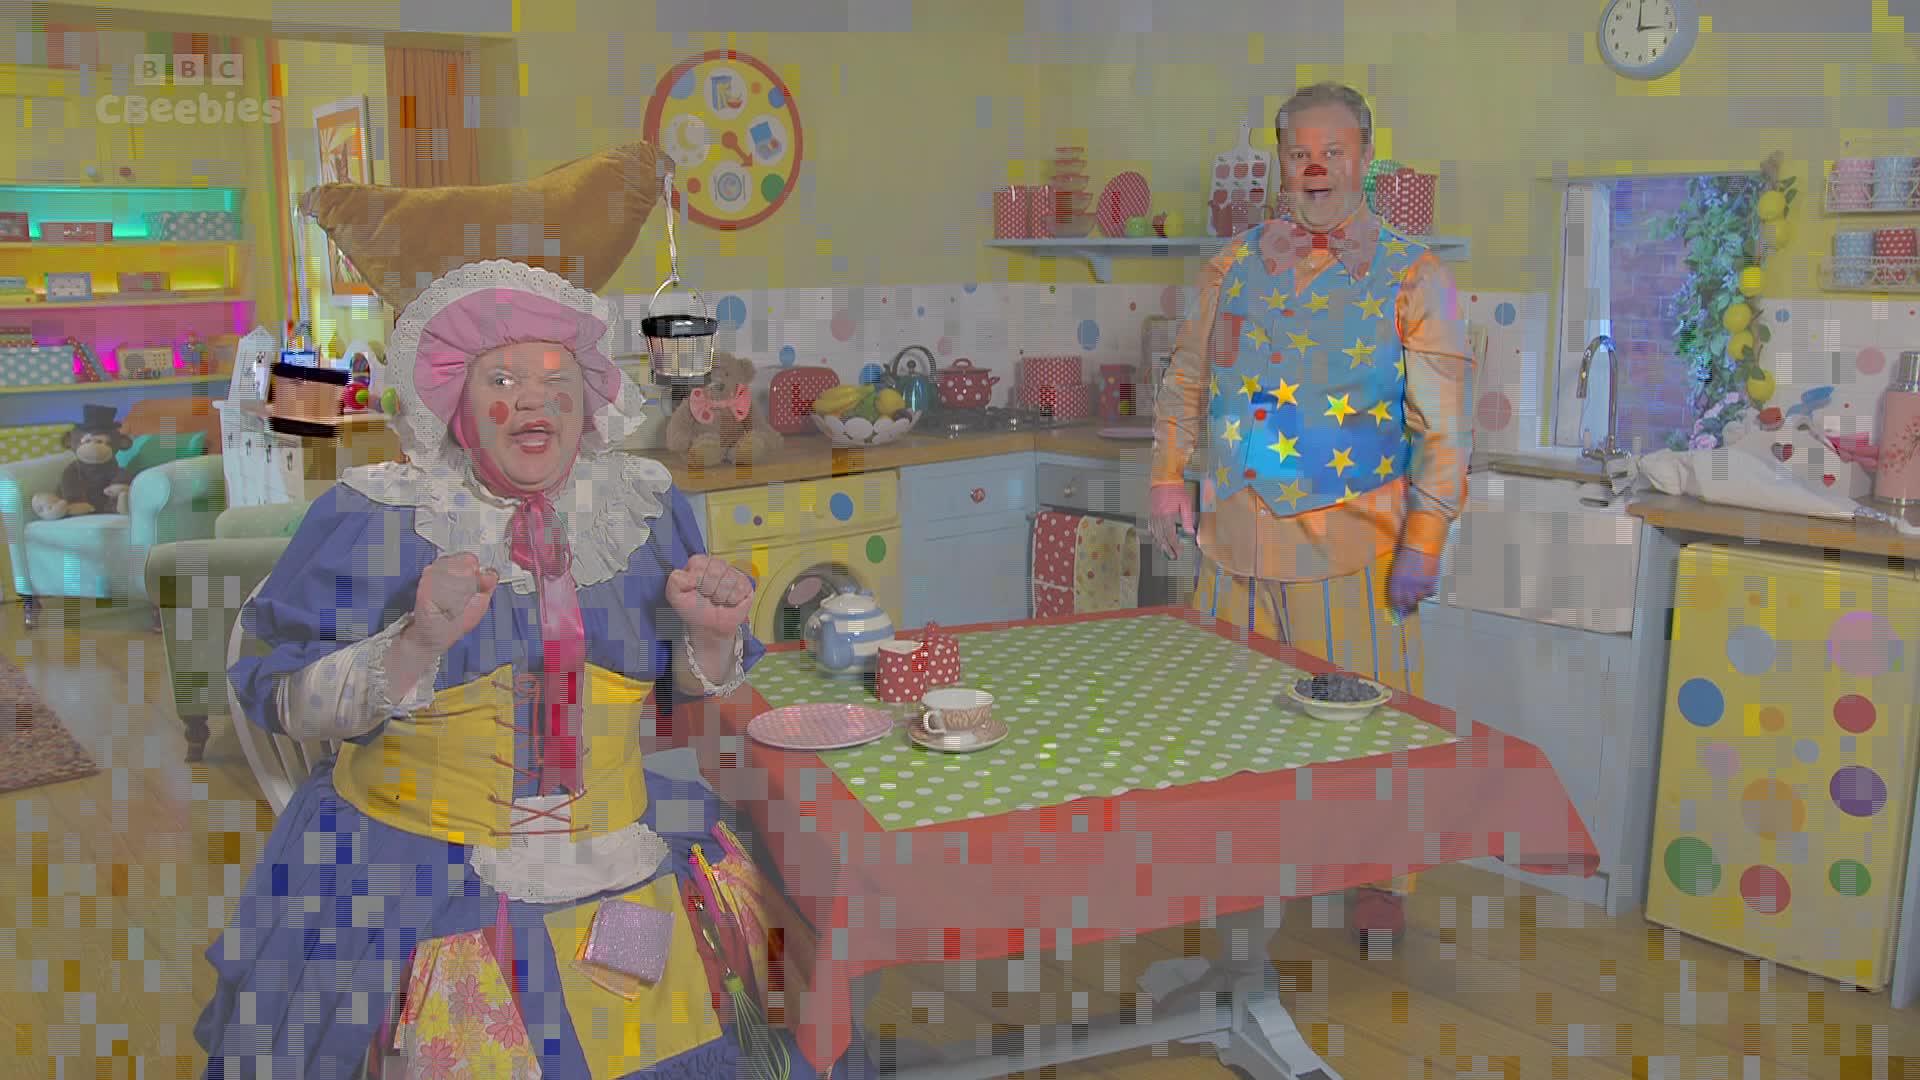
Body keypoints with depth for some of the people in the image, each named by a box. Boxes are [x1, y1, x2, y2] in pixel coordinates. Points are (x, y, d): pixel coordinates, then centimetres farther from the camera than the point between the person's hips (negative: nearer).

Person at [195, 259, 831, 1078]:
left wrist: (710, 636, -12)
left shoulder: (645, 508, 3)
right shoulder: (369, 519, -6)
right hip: (415, 869, -2)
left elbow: (692, 697, 10)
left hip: (619, 854, 3)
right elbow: (283, 701, -9)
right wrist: (417, 644, -24)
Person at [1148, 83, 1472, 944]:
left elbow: (1443, 426, -5)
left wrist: (1425, 538, -11)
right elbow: (1185, 382, 17)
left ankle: (1381, 877, 20)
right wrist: (1169, 477, 8)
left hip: (1352, 541, -3)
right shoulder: (1233, 265, 9)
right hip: (1236, 533, 4)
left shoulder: (1412, 278, -2)